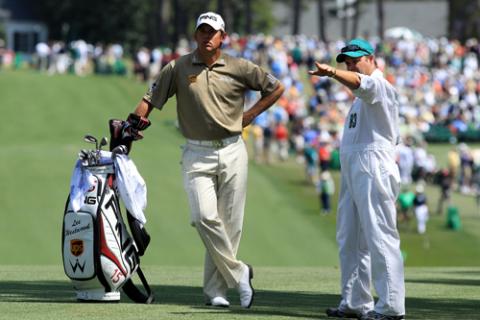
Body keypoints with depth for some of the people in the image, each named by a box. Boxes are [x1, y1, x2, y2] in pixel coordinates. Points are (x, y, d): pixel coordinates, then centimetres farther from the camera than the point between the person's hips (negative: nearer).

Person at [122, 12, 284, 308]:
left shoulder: (238, 68, 3)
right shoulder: (178, 68, 4)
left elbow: (276, 88, 11)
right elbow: (150, 99, 5)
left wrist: (249, 116, 4)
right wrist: (131, 125, -10)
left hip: (232, 152, 0)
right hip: (197, 155, 0)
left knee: (230, 222, -1)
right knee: (204, 217, -18)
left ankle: (215, 289, 7)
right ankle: (238, 273, -5)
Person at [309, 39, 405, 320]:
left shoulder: (379, 85, -8)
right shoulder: (363, 96, 23)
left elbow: (358, 82, -31)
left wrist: (332, 73, -49)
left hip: (374, 170, -11)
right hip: (352, 173, 11)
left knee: (380, 237, -13)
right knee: (349, 240, 12)